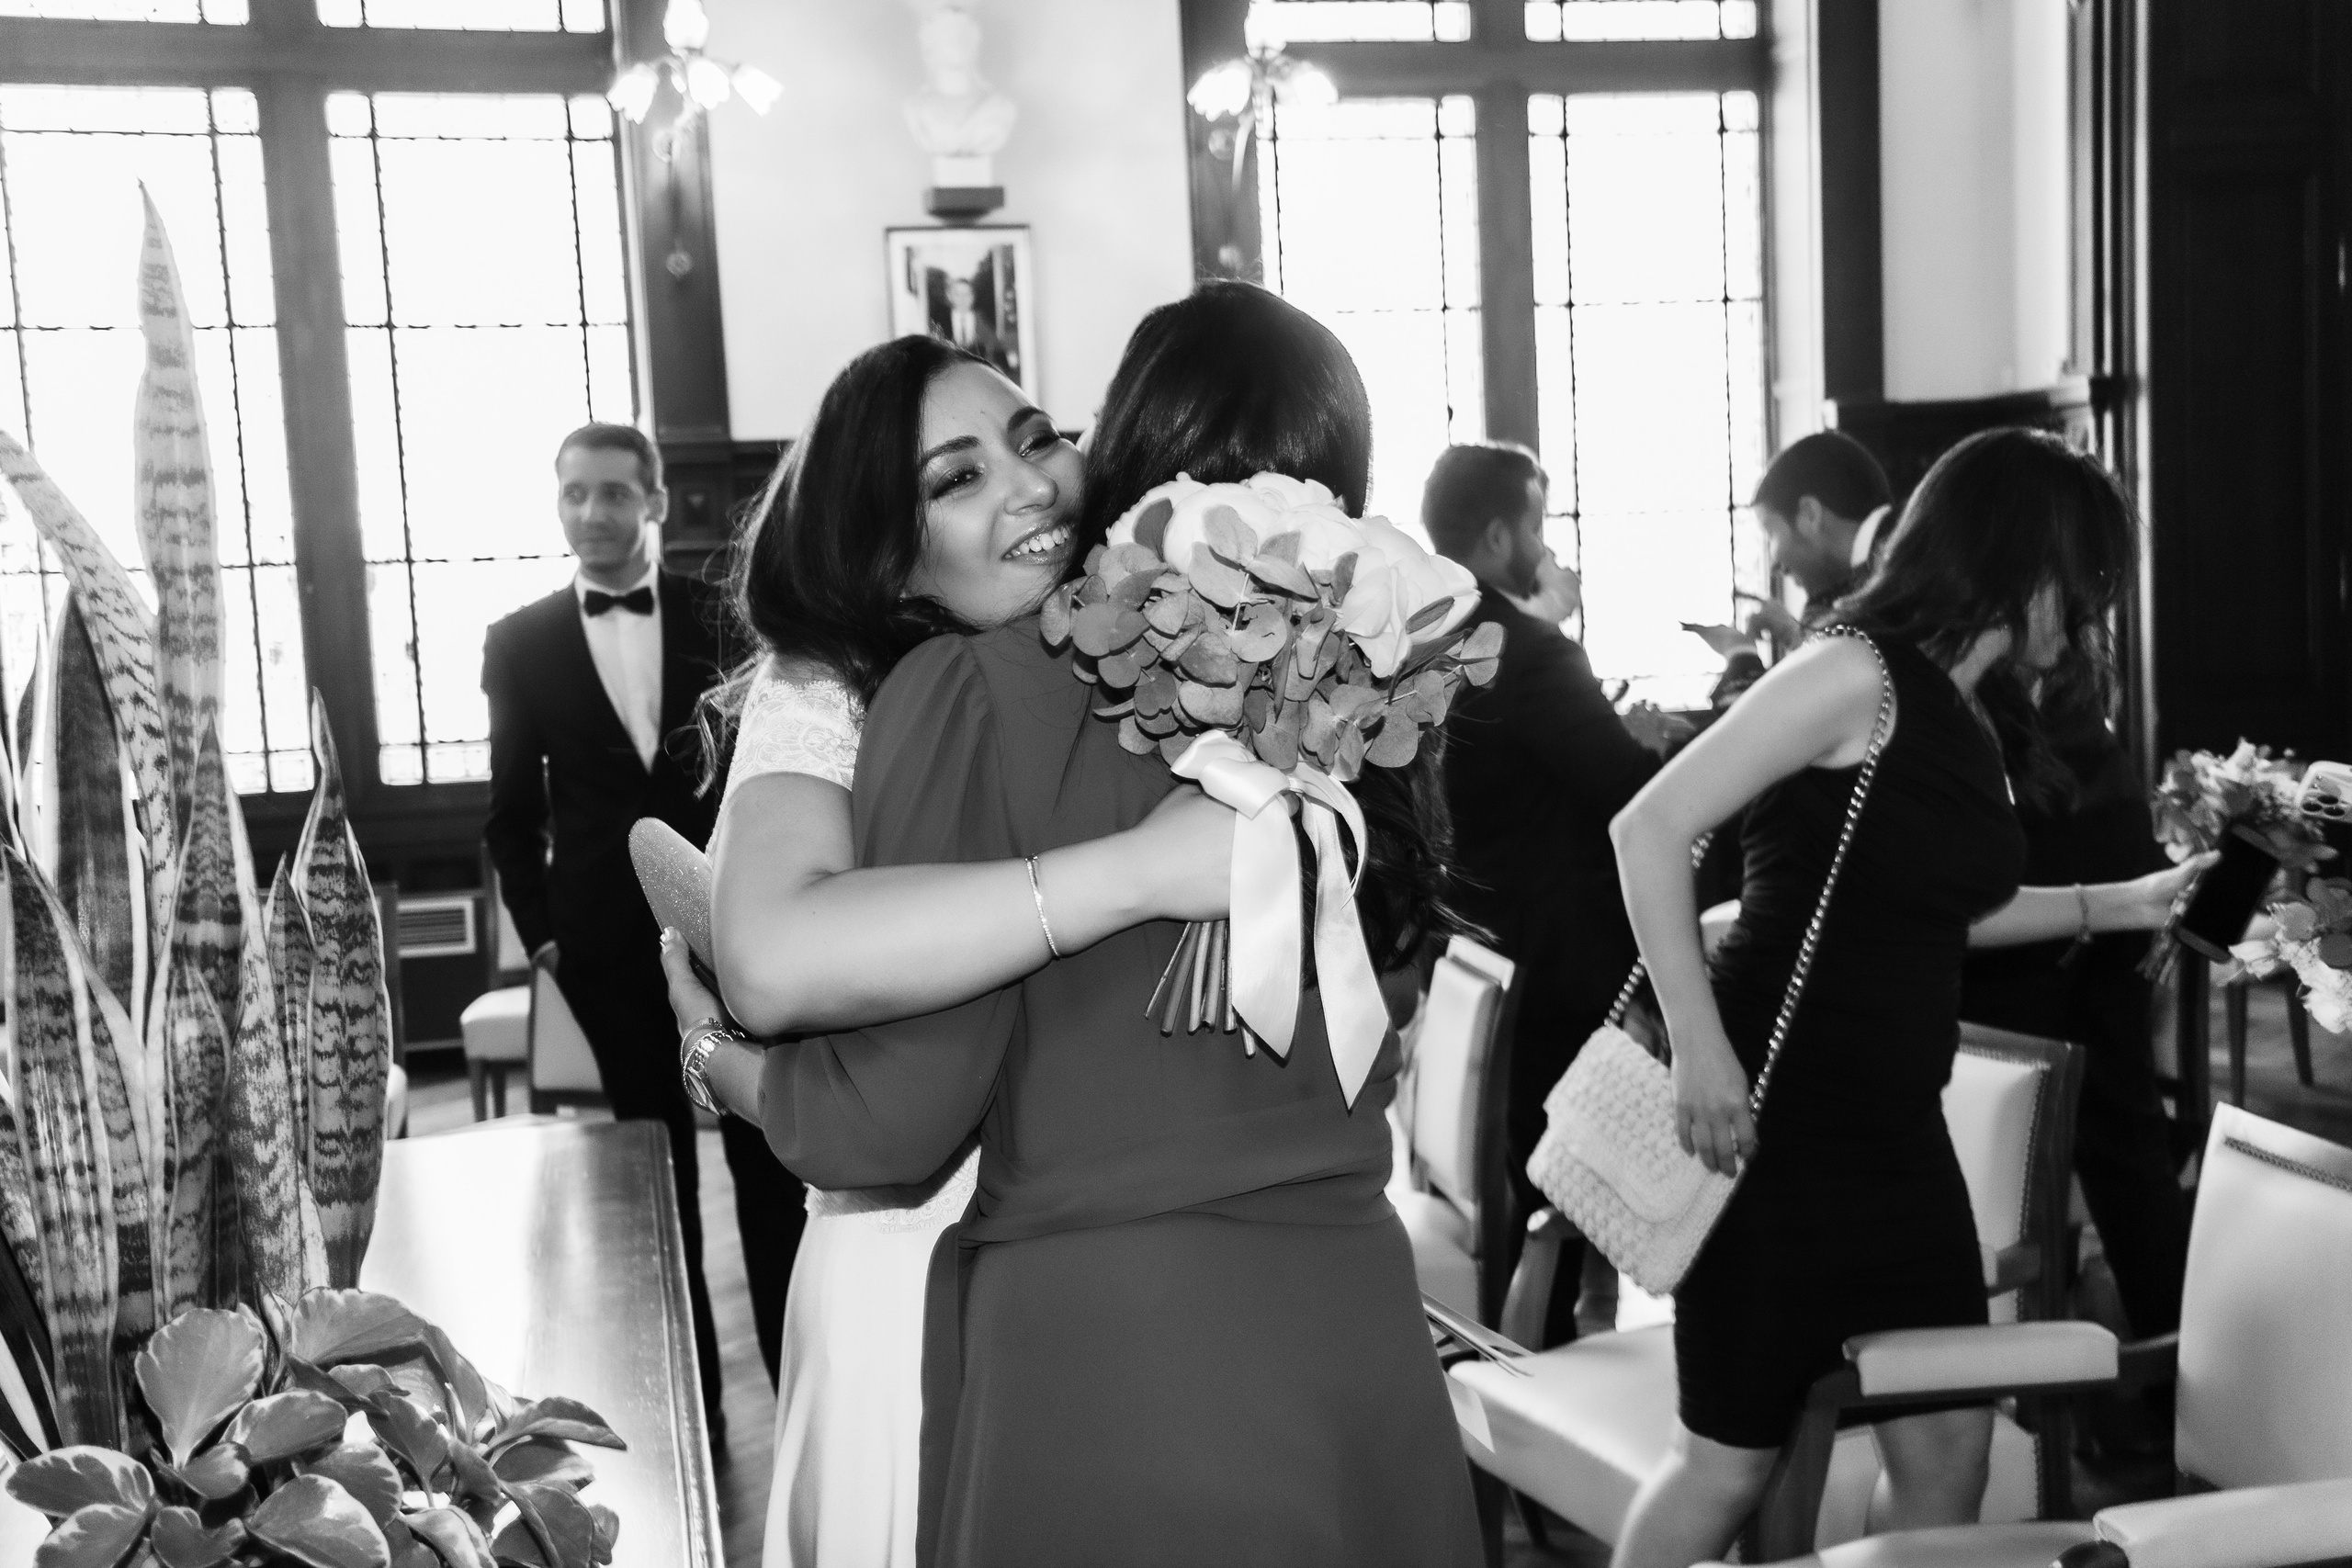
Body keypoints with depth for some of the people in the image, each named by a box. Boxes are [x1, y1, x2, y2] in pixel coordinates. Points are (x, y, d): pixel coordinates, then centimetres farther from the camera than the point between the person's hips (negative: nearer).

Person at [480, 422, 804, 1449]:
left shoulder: (725, 618, 1)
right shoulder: (520, 643, 4)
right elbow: (513, 810, 9)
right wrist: (540, 933, 3)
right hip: (611, 950, 1)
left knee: (770, 1167, 6)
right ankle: (689, 1399, 19)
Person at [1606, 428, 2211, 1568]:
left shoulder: (1979, 719, 10)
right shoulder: (1858, 672, -15)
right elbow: (1650, 829, -20)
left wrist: (2115, 904, 24)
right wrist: (1700, 1049, -25)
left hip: (1895, 1127, 8)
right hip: (1774, 1117, -8)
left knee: (1948, 1450, 11)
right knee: (1731, 1456, 2)